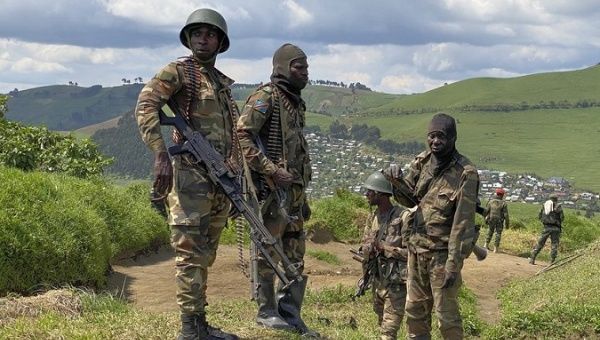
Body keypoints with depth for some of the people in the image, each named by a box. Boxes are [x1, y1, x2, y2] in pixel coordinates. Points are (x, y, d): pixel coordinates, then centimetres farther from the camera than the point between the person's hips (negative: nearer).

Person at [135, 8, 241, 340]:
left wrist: (238, 178, 11)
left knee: (205, 257, 12)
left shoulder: (223, 83, 19)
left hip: (221, 180, 8)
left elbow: (234, 135, 21)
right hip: (191, 176, -8)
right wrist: (161, 154, -27)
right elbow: (145, 106, -17)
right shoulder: (179, 71, -3)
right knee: (191, 254, -7)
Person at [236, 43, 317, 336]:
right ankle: (267, 312, 10)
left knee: (295, 256, 10)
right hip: (271, 189, -9)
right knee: (268, 252, 0)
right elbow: (242, 136, -20)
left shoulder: (296, 103, 17)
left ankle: (290, 314, 16)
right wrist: (272, 170, -22)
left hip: (294, 189, 9)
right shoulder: (265, 97, -10)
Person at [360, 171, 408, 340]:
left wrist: (384, 248, -18)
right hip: (378, 281, 8)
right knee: (382, 325, 16)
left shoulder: (403, 217, -15)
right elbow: (365, 248, 12)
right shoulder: (373, 217, 9)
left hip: (396, 283, -8)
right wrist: (369, 249, -12)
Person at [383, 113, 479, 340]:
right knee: (415, 309, 15)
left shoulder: (465, 173, -15)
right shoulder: (422, 162, 4)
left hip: (442, 252, -7)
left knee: (446, 314, 0)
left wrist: (454, 264, -20)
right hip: (416, 246, 7)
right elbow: (410, 200, 13)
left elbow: (463, 222, -17)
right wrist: (398, 181, -9)